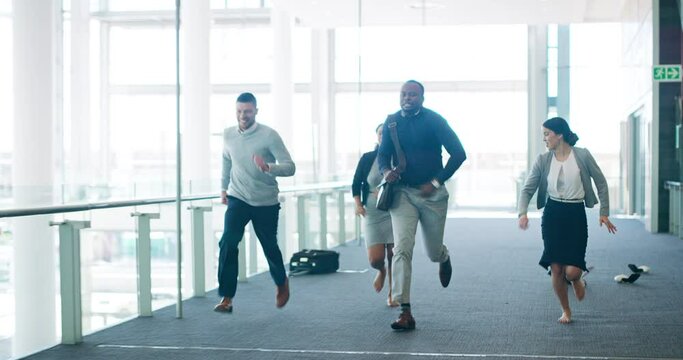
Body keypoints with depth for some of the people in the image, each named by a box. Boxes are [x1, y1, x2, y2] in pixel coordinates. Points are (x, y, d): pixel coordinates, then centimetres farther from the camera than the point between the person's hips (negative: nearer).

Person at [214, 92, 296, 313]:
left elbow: (290, 167, -18)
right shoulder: (228, 135, -1)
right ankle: (227, 298, -14)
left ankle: (282, 283, 41)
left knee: (270, 247, 10)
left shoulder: (269, 135, -15)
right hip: (238, 199, 2)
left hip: (266, 202, -2)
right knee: (228, 242, -17)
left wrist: (268, 167, -36)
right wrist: (224, 187, 25)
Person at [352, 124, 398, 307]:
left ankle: (392, 294, 17)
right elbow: (356, 184, 8)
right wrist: (358, 204, -5)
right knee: (375, 259, -8)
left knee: (394, 256, -2)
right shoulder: (367, 159, 1)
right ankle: (381, 270, 30)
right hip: (373, 214, 1)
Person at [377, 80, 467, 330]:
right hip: (402, 192, 1)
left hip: (432, 194, -1)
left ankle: (444, 258, 51)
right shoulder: (392, 122, 3)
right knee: (402, 248, -14)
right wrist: (386, 171, -12)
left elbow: (458, 153, -6)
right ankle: (405, 312, -14)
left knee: (434, 252, 9)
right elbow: (383, 154, 12)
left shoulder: (434, 121, -6)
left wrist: (436, 182, -10)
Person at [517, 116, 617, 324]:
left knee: (572, 271, -11)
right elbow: (527, 189, -1)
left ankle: (577, 280, 28)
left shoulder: (582, 156, -5)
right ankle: (566, 311, 21)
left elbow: (601, 183, 3)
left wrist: (604, 212, 0)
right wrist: (522, 213, -18)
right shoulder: (543, 160, 1)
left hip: (576, 215, -2)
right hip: (552, 214, 2)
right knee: (556, 268, -1)